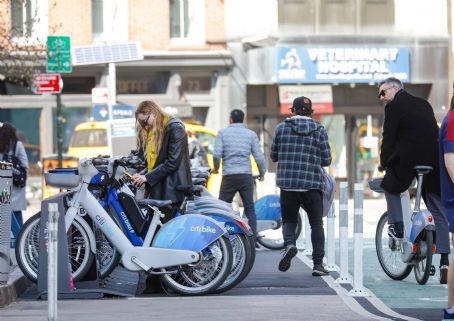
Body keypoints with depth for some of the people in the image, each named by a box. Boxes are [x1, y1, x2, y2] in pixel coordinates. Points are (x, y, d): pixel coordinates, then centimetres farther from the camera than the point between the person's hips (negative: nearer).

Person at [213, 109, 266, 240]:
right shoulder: (251, 134, 7)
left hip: (229, 176, -1)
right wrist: (262, 173, 17)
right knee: (250, 209, 5)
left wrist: (216, 168, 13)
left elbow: (217, 154, -6)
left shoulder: (223, 133, 4)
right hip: (246, 175, 1)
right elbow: (259, 157, 2)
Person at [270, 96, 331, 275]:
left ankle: (289, 244, -17)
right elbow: (326, 160, 2)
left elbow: (273, 156, 9)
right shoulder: (319, 130, 1)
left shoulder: (281, 128, 3)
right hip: (312, 185, -1)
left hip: (287, 185, 1)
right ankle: (318, 263, 3)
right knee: (316, 224, 10)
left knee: (289, 220, 13)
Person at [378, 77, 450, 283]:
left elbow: (389, 137, -1)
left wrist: (384, 162, 10)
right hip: (435, 161, 6)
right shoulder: (424, 104, 20)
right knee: (439, 213, 7)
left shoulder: (394, 106, 1)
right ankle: (444, 261, -1)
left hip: (408, 159, -6)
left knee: (390, 185, 27)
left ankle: (396, 226, 15)